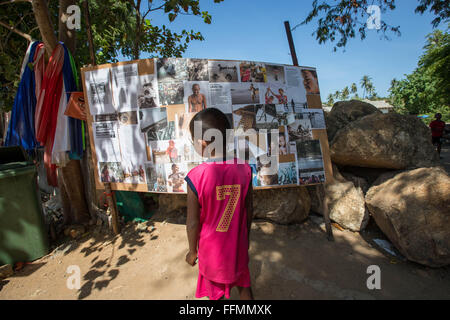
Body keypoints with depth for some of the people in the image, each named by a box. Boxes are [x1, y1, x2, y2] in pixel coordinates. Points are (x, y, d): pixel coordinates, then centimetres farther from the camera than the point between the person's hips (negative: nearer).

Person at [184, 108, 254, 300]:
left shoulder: (197, 177, -27)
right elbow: (249, 209, -4)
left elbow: (193, 223, -17)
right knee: (243, 284, 28)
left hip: (212, 249, -2)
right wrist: (246, 237, 13)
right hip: (238, 245, 3)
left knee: (216, 291, 25)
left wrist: (192, 251, 1)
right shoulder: (243, 169, -16)